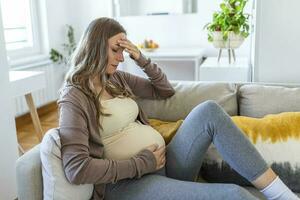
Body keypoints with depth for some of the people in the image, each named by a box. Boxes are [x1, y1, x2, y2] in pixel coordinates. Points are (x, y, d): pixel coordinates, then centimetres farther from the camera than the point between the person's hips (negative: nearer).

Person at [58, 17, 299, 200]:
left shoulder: (117, 79, 14)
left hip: (164, 165, 8)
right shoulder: (74, 97, -9)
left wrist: (142, 59, 6)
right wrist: (143, 163, -17)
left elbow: (165, 91, 23)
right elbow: (76, 169, -21)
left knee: (208, 111, -16)